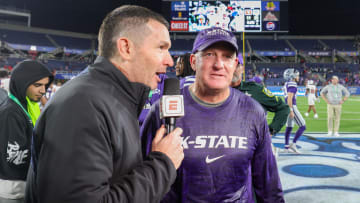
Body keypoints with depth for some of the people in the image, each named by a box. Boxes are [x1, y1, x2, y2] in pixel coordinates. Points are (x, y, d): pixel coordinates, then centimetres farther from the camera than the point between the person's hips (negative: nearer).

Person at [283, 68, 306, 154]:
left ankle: (287, 147, 17)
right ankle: (293, 144, -6)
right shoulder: (292, 85, -15)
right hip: (292, 107, -10)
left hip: (287, 108, 10)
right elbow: (289, 99, -22)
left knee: (289, 127, 14)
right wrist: (291, 111, -24)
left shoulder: (287, 84, 14)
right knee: (302, 126, -4)